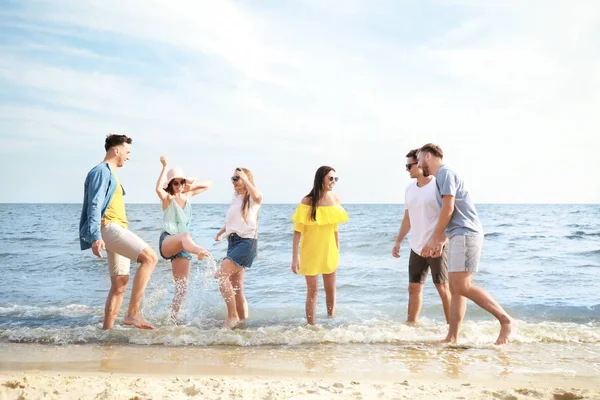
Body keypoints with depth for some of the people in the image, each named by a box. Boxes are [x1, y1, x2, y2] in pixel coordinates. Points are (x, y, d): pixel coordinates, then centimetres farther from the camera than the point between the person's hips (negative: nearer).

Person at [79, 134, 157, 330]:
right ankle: (133, 313, -24)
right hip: (108, 227, -11)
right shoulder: (101, 171, -6)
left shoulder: (110, 173, 25)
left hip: (116, 229, 11)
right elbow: (94, 206, -17)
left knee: (120, 283, 8)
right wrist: (96, 237, -27)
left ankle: (107, 328, 11)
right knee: (149, 257, -23)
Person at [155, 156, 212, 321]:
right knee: (186, 236, -41)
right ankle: (199, 251, -75)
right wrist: (165, 167, -22)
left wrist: (192, 184, 10)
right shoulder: (167, 198, 1)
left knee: (182, 286, -2)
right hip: (167, 241, -6)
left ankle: (173, 318, 6)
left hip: (182, 246, 6)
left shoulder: (187, 195, 15)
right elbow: (158, 189, -25)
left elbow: (209, 184, 25)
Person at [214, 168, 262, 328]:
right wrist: (221, 232, 32)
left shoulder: (252, 199, -4)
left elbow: (257, 196, -30)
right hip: (233, 241, 9)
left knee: (221, 275, -22)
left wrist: (245, 179, -21)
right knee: (235, 287, 7)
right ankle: (242, 320, 13)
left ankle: (233, 316, -17)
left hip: (247, 241, -9)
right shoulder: (236, 198, 20)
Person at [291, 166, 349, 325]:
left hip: (329, 251, 4)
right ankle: (311, 326, 14)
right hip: (310, 252, -4)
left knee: (331, 290, 11)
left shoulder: (336, 199, 0)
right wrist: (295, 257, -15)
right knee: (312, 291, 2)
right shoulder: (307, 201, -13)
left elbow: (335, 227, 10)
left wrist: (337, 250, 12)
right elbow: (297, 231, -12)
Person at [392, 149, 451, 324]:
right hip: (417, 247, 7)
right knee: (414, 287, 10)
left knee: (443, 287, -2)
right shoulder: (409, 189, 11)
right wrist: (398, 241, 17)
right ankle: (411, 323, 19)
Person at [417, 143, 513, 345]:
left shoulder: (445, 173, -6)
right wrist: (440, 242, 20)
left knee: (462, 286, -14)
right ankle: (452, 338, 6)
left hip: (466, 234, -10)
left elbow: (448, 209, -14)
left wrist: (434, 239, -10)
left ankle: (505, 320, -8)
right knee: (455, 288, 6)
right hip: (459, 236, 10)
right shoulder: (441, 176, 23)